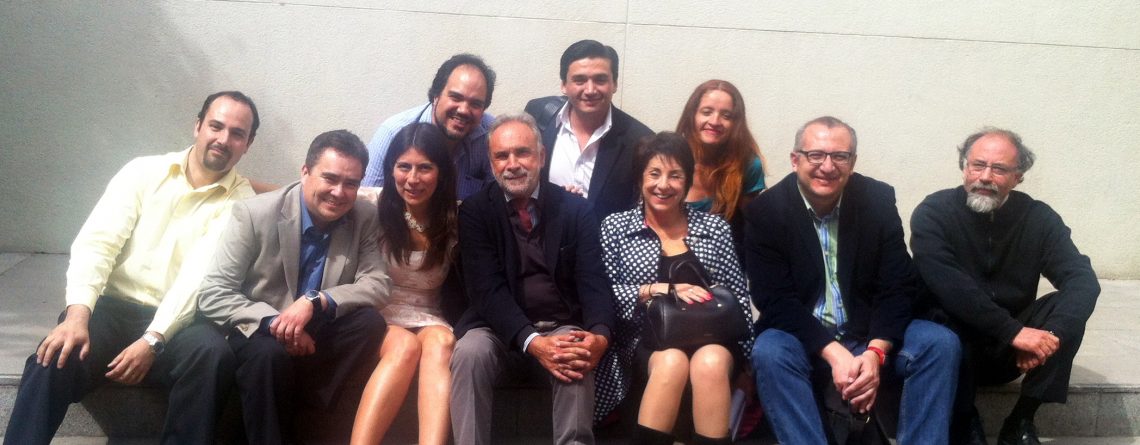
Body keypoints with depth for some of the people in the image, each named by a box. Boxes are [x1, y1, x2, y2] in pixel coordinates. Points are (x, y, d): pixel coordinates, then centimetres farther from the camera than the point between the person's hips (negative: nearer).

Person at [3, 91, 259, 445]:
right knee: (55, 357, -29)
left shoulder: (242, 201, 1)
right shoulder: (144, 171, 7)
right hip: (114, 306, 1)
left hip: (175, 322, -1)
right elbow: (97, 242, -4)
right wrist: (77, 313, -21)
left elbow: (202, 275, -11)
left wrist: (154, 339, -23)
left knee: (212, 354, -32)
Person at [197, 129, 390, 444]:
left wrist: (315, 301, -29)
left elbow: (378, 284, -12)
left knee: (371, 322, -25)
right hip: (262, 331, -3)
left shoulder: (365, 218, -6)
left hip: (319, 333, 3)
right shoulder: (254, 214, -15)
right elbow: (212, 295, -15)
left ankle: (300, 413, -18)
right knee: (271, 353, -36)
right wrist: (272, 321, -30)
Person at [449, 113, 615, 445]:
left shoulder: (576, 210, 4)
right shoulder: (475, 211, 0)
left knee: (577, 359, -32)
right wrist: (532, 341, -29)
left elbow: (593, 282, -5)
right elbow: (487, 288, -12)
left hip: (562, 328, 0)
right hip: (502, 330, 0)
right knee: (470, 351, -31)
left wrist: (600, 335, -29)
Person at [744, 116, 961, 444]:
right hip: (805, 342, -2)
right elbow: (775, 300, -14)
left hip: (869, 339, 3)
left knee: (941, 343, -20)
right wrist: (834, 354, -26)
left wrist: (875, 353, -23)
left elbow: (898, 288, -5)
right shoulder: (766, 211, -8)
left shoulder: (878, 200, -2)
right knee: (769, 352, -33)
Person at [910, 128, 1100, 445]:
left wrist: (1051, 335, -32)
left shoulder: (1038, 217, -4)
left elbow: (1083, 280, -15)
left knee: (1067, 308, -20)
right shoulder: (933, 213, -14)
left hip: (1012, 351, 4)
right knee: (943, 320, -35)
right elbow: (947, 285, -28)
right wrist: (1013, 331, -33)